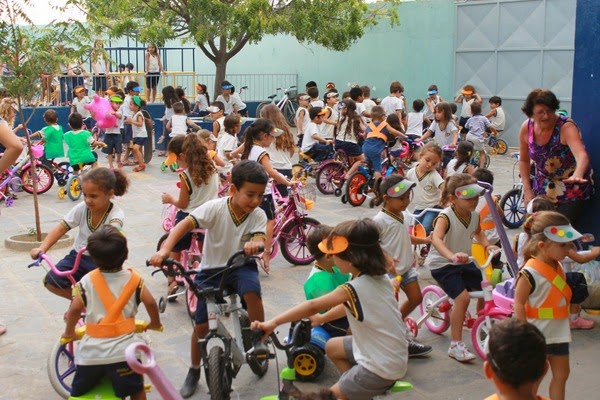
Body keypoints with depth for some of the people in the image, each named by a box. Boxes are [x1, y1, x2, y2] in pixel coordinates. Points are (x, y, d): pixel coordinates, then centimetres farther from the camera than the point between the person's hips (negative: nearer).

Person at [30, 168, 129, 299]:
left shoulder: (116, 214, -19)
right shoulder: (82, 208, -9)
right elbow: (61, 228, -10)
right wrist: (42, 248, -25)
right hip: (78, 256, 4)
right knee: (50, 281, -13)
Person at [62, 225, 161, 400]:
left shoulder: (87, 281, -2)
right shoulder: (133, 279, -1)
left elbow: (75, 309, -7)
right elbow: (150, 302, -4)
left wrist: (69, 332, 11)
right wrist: (155, 323, 16)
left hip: (91, 352, 1)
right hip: (123, 351, -1)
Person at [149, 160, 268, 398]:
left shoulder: (258, 215, -11)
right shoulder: (215, 208, -19)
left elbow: (260, 239, -26)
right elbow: (185, 225, -28)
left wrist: (254, 244, -52)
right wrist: (165, 249, -43)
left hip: (240, 266, 1)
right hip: (211, 269, 0)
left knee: (252, 291, -34)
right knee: (201, 325, 0)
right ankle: (194, 371, 27)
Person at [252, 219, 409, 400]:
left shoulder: (353, 289, -26)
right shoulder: (380, 277, -2)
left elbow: (312, 306, -27)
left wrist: (273, 322, -25)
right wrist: (322, 318, 19)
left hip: (382, 368, -8)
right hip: (393, 355, 8)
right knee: (332, 347, 24)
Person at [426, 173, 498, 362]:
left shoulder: (475, 215, 0)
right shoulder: (445, 217, -23)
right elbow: (436, 238, -41)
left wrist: (487, 245, 4)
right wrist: (452, 256, -57)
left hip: (464, 263, 8)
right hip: (442, 264, -7)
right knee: (462, 297, -23)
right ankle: (455, 345, -12)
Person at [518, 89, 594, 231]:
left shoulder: (566, 127, -23)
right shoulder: (526, 128, -8)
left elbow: (582, 155, -41)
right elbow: (524, 160, 5)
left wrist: (577, 175, -61)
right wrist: (527, 190, -1)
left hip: (572, 191, -4)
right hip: (542, 190, 4)